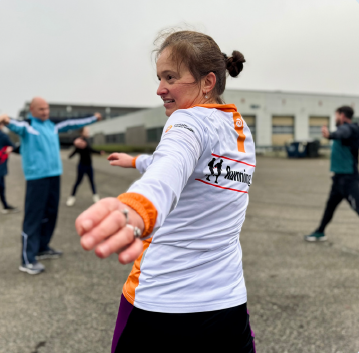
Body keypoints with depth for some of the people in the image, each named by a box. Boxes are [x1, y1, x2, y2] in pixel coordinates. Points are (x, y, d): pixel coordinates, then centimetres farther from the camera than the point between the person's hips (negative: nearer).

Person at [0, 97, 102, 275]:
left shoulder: (52, 126, 15)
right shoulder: (27, 126, -5)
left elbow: (71, 124, 28)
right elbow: (16, 126, -27)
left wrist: (93, 118, 37)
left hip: (54, 175, 8)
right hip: (37, 177, -7)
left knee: (50, 214, 14)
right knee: (33, 216, -8)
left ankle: (42, 248, 29)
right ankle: (28, 260, -5)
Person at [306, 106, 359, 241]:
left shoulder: (348, 128, -16)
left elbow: (342, 133, -40)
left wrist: (330, 135, -59)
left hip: (347, 178, -10)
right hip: (340, 176, 10)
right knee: (330, 205, 20)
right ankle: (320, 233, 35)